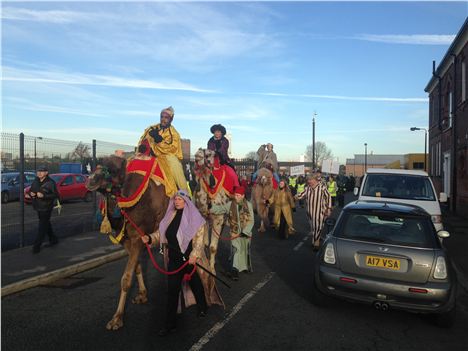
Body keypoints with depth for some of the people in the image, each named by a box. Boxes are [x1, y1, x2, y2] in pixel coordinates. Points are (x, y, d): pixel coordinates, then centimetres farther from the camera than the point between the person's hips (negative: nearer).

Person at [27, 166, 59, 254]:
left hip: (46, 208, -8)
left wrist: (43, 195, -28)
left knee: (42, 227, -5)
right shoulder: (36, 181, 6)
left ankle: (36, 246, 0)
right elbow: (31, 190, 16)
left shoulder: (50, 183, -14)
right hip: (38, 207, 8)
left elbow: (56, 195, -17)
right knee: (46, 224, 20)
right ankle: (53, 239, 36)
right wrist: (31, 193, -8)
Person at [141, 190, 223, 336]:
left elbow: (199, 238, -14)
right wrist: (149, 238, -11)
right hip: (174, 259, 4)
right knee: (172, 289, 4)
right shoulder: (170, 216, 4)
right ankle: (170, 323, 15)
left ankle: (202, 308, 44)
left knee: (196, 284, 16)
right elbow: (161, 232, 7)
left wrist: (194, 255, -24)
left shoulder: (195, 218, -10)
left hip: (191, 259, -3)